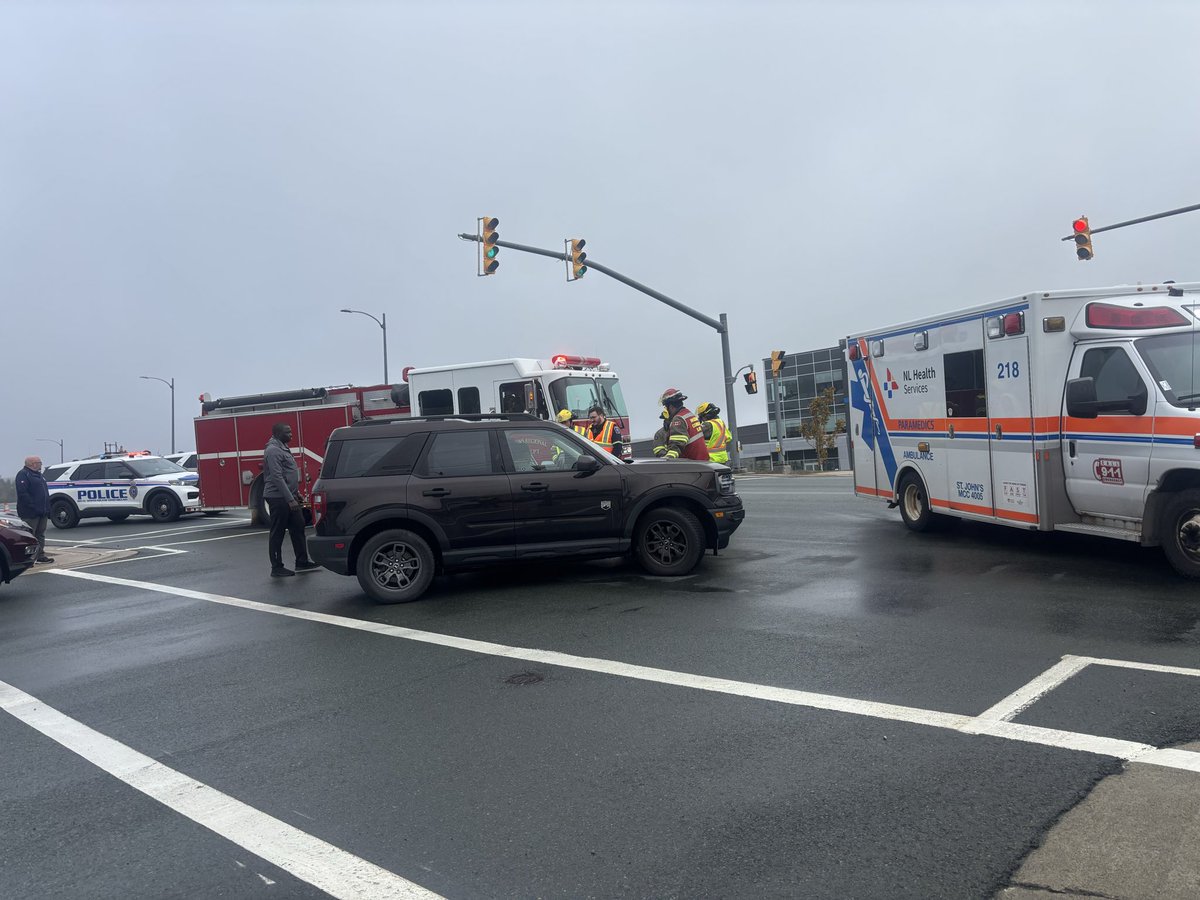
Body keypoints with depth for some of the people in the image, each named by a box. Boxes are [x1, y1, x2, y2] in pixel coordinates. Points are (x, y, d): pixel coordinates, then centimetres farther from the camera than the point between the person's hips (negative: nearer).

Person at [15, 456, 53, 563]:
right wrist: (34, 507, -24)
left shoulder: (38, 475, 20)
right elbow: (23, 494, -20)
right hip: (30, 513, -9)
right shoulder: (23, 475, -10)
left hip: (42, 513, 9)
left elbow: (45, 493, 23)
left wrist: (47, 509, 16)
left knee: (40, 535, 12)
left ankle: (40, 555, 18)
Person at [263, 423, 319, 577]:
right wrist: (290, 499, -24)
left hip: (288, 497, 10)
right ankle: (277, 568, 3)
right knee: (277, 533, -3)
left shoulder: (283, 448, 15)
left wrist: (295, 494, 19)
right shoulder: (273, 450, -15)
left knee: (298, 528, 11)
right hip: (278, 498, -10)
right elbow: (277, 477, -21)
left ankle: (302, 562, 17)